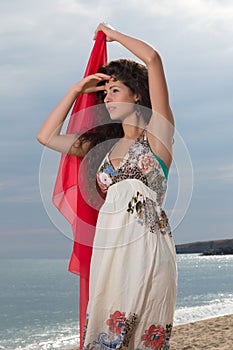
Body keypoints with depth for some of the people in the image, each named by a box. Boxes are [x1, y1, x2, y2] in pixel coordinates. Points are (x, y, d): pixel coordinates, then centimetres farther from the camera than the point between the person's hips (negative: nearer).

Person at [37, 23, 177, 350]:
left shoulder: (156, 134, 6)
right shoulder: (105, 145, 21)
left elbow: (152, 58, -3)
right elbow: (46, 137, 25)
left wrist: (113, 34, 12)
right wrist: (76, 89, 23)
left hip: (146, 246, -5)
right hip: (108, 248, 5)